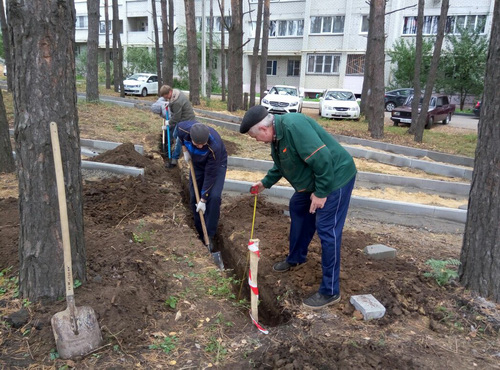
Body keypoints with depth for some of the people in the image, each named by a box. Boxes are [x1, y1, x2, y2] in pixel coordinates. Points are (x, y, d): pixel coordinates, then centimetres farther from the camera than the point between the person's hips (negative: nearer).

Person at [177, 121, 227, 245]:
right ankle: (200, 233, 19)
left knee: (214, 197, -21)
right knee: (194, 197, 3)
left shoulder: (214, 146, -42)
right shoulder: (183, 128, -32)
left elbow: (210, 174, -32)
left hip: (217, 165, -4)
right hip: (197, 164, 5)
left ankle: (209, 236, -6)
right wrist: (185, 150, -7)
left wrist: (203, 199, -25)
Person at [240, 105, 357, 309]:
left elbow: (322, 158, -31)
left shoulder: (294, 126, -29)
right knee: (298, 209, 23)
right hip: (314, 180, 10)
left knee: (327, 230, -7)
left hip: (335, 177, -10)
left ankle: (330, 291, 4)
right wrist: (265, 182, 18)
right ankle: (296, 258, 43)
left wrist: (321, 192, -24)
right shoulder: (277, 134, 4)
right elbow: (281, 165, 21)